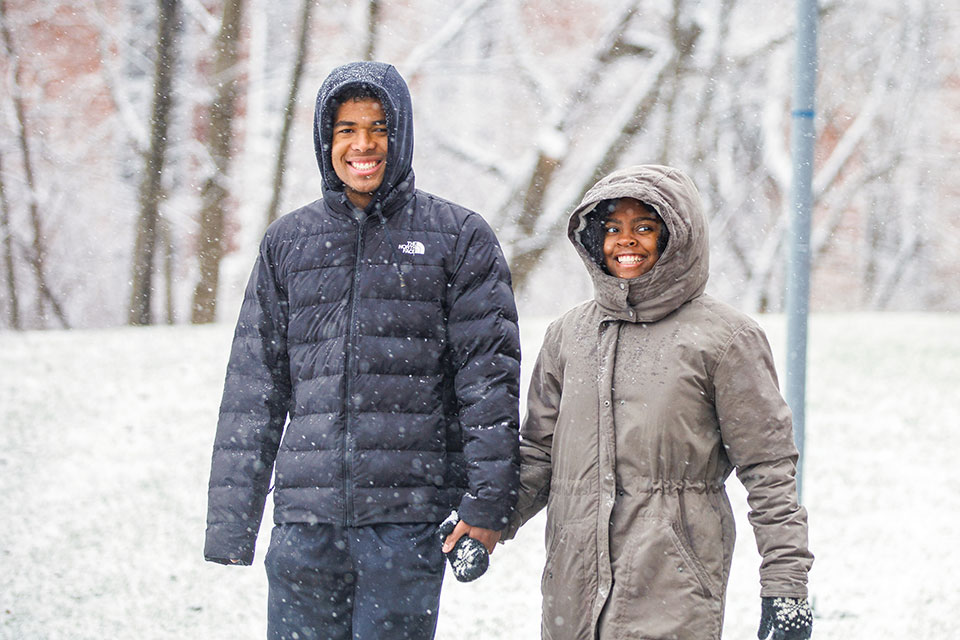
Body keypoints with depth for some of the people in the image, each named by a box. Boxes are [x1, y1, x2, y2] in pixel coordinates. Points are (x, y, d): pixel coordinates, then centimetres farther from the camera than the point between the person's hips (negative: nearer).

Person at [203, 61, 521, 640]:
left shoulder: (458, 238, 4)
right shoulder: (287, 243, 13)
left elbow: (490, 378, 0)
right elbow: (254, 388, 13)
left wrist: (486, 505, -7)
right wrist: (231, 519, 8)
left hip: (409, 521, -3)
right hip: (306, 522, 3)